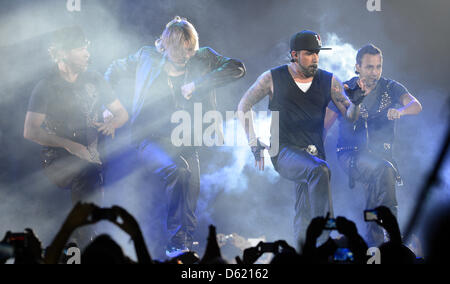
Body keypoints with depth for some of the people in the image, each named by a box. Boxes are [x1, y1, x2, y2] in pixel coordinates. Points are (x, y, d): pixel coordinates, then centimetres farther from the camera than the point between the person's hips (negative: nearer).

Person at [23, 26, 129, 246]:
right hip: (57, 160, -5)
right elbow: (30, 132, -9)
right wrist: (69, 144, -21)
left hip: (91, 157, 5)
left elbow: (122, 112, 19)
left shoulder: (94, 81, 13)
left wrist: (112, 124, -7)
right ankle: (84, 245, -31)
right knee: (89, 172, -34)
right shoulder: (46, 87, -2)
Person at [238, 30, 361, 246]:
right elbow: (243, 107, 11)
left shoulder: (328, 81, 9)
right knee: (319, 171, -33)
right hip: (284, 152, -3)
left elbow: (350, 114, 5)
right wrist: (254, 144, 4)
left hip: (314, 153, 4)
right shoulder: (274, 78, 3)